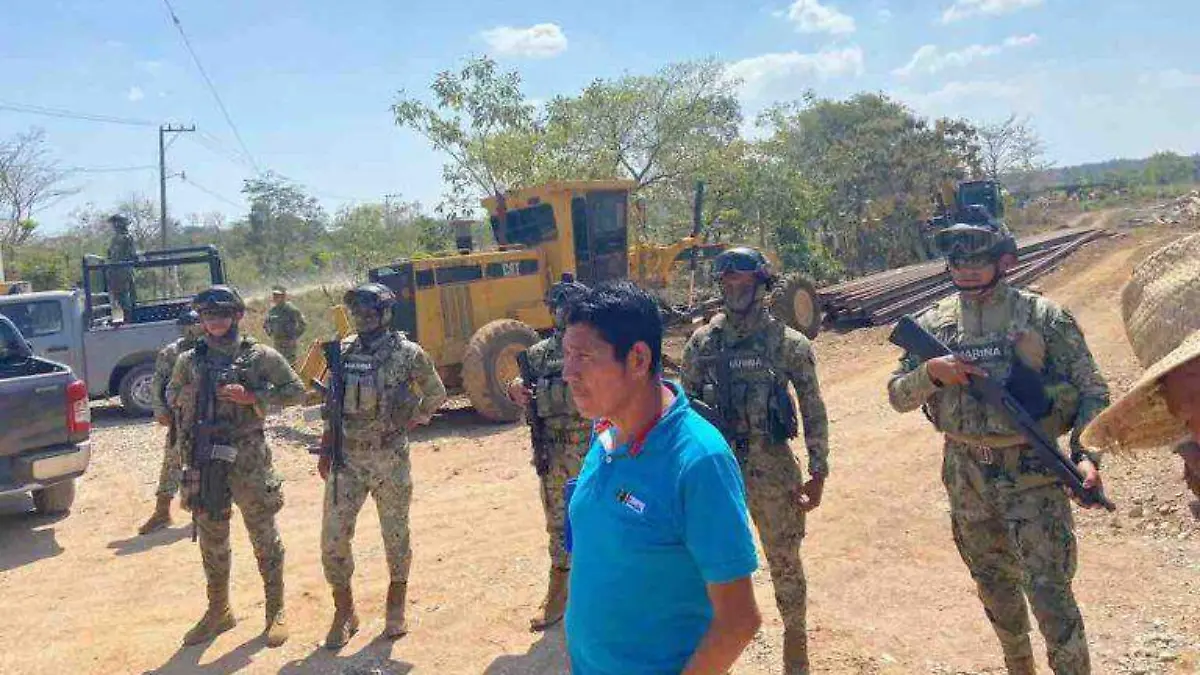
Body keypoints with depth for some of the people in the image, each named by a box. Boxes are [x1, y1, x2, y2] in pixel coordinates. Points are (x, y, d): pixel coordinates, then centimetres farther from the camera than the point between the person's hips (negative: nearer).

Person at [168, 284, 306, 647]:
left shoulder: (260, 356, -2)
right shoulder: (189, 361, 7)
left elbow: (296, 391, -2)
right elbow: (172, 396, 22)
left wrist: (252, 396, -13)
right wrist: (194, 394, 0)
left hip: (248, 459, -3)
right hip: (204, 461, 3)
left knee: (264, 537, 5)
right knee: (211, 540, 13)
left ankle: (276, 610, 18)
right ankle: (218, 610, 29)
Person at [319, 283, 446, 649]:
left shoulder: (408, 353, -9)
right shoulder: (343, 352, 3)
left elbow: (435, 394, 5)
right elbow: (333, 405, 12)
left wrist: (409, 421, -1)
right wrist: (326, 450, 9)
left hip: (390, 459, -3)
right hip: (347, 460, 3)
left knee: (396, 536, 10)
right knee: (333, 539, 2)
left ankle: (396, 607, 30)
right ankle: (344, 612, 20)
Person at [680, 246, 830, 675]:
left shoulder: (789, 344, -6)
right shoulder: (701, 343, 0)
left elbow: (814, 412, -2)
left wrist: (818, 473, -5)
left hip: (772, 468, -2)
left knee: (784, 561, 11)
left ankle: (795, 636, 32)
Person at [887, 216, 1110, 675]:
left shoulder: (1044, 318, -8)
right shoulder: (933, 324, 2)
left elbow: (1092, 393, -4)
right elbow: (898, 396, 4)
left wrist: (1085, 453, -19)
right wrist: (931, 372, -16)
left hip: (1032, 472, -4)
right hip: (966, 474, 4)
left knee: (1049, 592, -7)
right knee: (994, 585, 19)